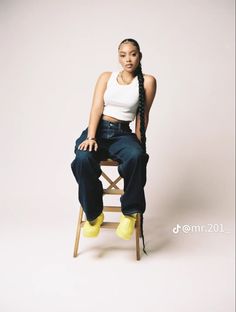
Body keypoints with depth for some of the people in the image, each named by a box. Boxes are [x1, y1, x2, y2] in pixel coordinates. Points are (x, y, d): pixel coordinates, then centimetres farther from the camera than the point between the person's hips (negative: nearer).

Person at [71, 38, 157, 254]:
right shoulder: (106, 77, 11)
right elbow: (96, 108, 0)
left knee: (136, 157, -37)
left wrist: (139, 143, -4)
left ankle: (130, 212, -17)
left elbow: (143, 116, 5)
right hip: (98, 130, 2)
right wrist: (91, 137, -14)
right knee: (83, 159, -32)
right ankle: (94, 214, -12)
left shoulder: (147, 82, 5)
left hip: (123, 134, -1)